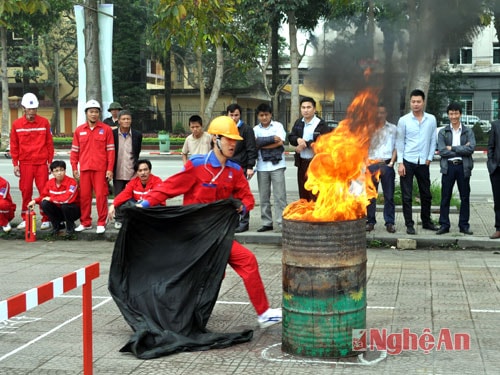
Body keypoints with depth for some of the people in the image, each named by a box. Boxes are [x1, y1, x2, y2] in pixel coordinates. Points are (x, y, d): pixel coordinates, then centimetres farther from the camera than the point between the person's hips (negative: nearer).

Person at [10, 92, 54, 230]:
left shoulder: (44, 122, 3)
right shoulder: (16, 124, 5)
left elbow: (49, 143, 5)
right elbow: (14, 146, 8)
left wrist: (50, 161, 2)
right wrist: (15, 164, 4)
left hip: (41, 163, -1)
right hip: (25, 163, 1)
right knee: (26, 191, 4)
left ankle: (46, 219, 5)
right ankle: (25, 219, 13)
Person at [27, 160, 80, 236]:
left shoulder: (71, 182, -21)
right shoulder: (50, 183, -3)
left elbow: (67, 199, -32)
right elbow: (43, 196, 8)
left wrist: (51, 199, -21)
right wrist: (35, 201, -14)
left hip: (74, 211, -5)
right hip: (58, 211, 5)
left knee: (65, 205, -36)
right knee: (44, 204, -18)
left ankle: (70, 227, -6)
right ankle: (57, 226, 2)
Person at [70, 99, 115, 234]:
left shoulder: (106, 129, 2)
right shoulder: (79, 130, 9)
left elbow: (110, 150, 0)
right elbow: (74, 150, 11)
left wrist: (110, 169, -6)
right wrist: (74, 167, 5)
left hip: (100, 169, -3)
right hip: (84, 168, 3)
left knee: (101, 195, -2)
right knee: (84, 195, 6)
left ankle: (101, 223, 6)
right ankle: (85, 222, 17)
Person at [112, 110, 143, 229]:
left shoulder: (137, 135, 2)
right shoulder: (112, 134, -1)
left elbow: (138, 153, 9)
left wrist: (136, 169, 7)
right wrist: (110, 170, 1)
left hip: (132, 173, 0)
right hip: (118, 173, 0)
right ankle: (118, 219, 17)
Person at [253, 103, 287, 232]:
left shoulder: (278, 126, 6)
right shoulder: (256, 129, 11)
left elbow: (280, 142, -8)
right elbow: (255, 143, -7)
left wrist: (262, 144, -7)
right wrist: (272, 139, -10)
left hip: (277, 165, -3)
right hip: (262, 166, 3)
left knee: (279, 195, -5)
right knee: (264, 197, 5)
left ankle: (282, 223, -5)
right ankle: (266, 223, 12)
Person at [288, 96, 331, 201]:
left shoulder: (321, 124, -9)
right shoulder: (298, 123, 12)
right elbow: (291, 137, 8)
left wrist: (305, 144, -16)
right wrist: (298, 139, -15)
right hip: (301, 162, 7)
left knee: (315, 196, -5)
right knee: (303, 194, 14)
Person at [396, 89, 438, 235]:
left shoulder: (431, 119, 4)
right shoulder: (404, 120, -2)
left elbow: (433, 140, 9)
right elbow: (400, 142, -1)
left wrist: (429, 158, 2)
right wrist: (400, 163, -6)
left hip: (423, 163, 2)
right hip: (408, 162, -2)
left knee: (426, 194, 11)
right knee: (406, 196, 0)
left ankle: (426, 222, 25)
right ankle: (409, 224, 8)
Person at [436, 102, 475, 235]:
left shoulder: (468, 132, 6)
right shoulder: (443, 132, 5)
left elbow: (471, 148, -9)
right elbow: (442, 151, -7)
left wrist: (452, 148, -11)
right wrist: (462, 150, -9)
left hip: (463, 167, 0)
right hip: (448, 167, 0)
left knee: (465, 197, 5)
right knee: (445, 197, 2)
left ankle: (464, 225, 13)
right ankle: (444, 225, 9)